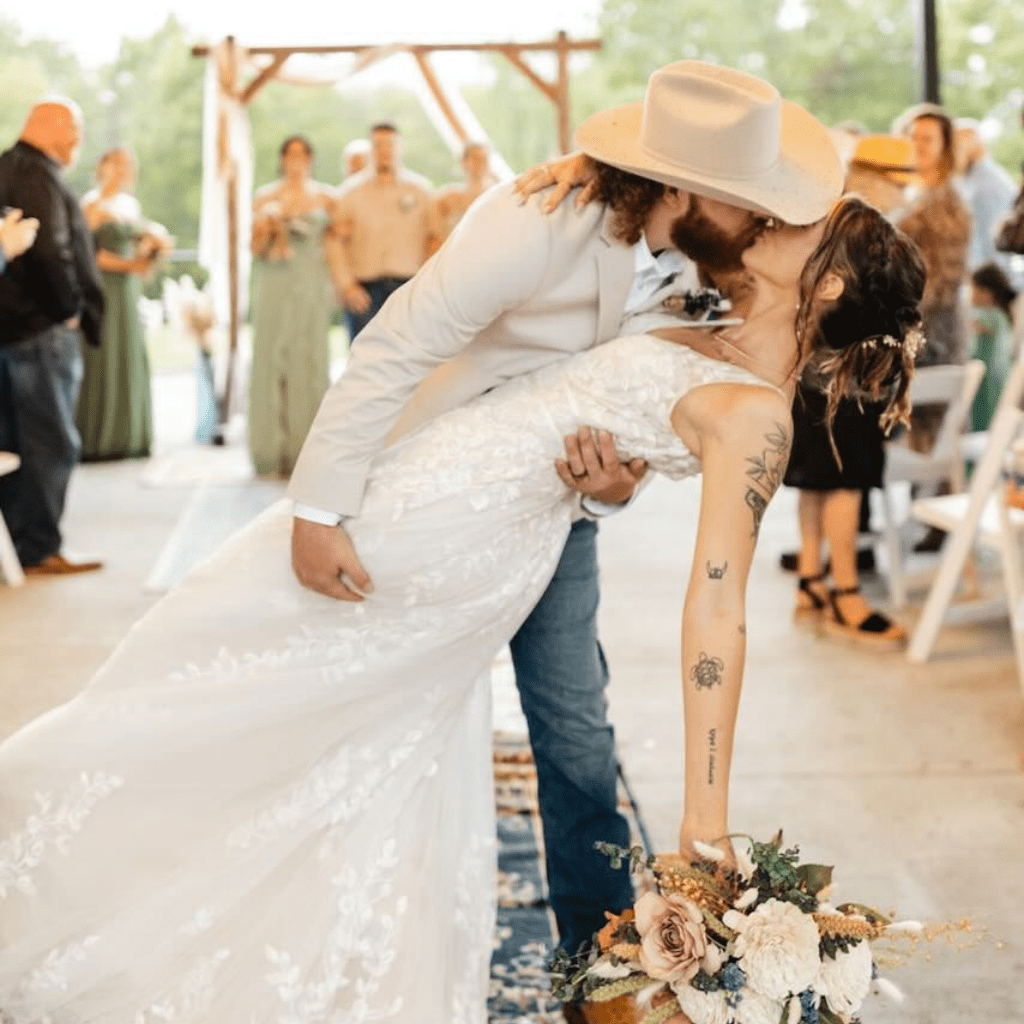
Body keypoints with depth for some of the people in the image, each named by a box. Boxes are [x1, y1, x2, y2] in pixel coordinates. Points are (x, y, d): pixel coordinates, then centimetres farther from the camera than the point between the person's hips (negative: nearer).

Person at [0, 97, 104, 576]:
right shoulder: (40, 177, -15)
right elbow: (52, 252, -24)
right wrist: (70, 310, -11)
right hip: (41, 327, -10)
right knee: (50, 443, -3)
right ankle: (39, 549, 1)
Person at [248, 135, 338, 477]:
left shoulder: (325, 197, 11)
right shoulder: (266, 197, 9)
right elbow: (256, 248, 7)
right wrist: (265, 224, -10)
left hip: (311, 289, 1)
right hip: (275, 286, 0)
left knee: (310, 363, -4)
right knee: (273, 362, -5)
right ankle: (274, 451, -2)